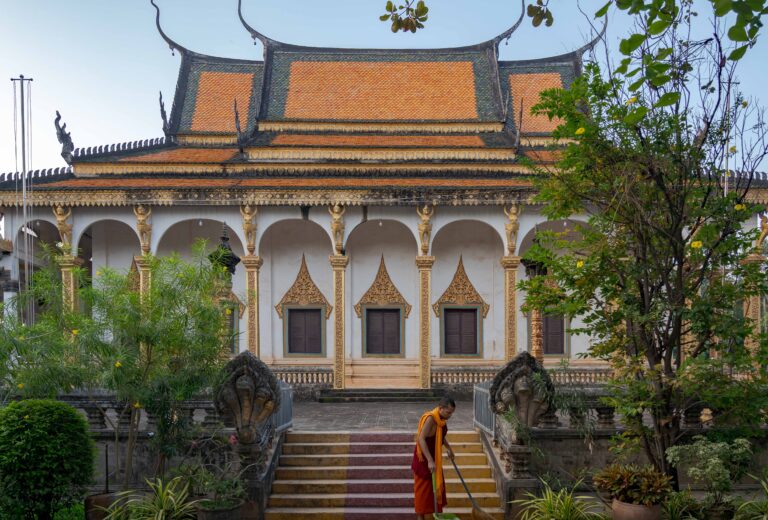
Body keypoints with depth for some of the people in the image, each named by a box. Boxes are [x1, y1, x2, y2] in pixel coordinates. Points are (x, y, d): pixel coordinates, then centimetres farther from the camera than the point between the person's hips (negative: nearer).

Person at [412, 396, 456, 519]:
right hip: (424, 458, -8)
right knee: (423, 488, 0)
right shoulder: (430, 418, -28)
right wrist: (430, 461, -40)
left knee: (438, 485, 16)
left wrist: (448, 448, 13)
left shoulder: (441, 418, -2)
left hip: (435, 456, 8)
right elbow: (421, 439, -36)